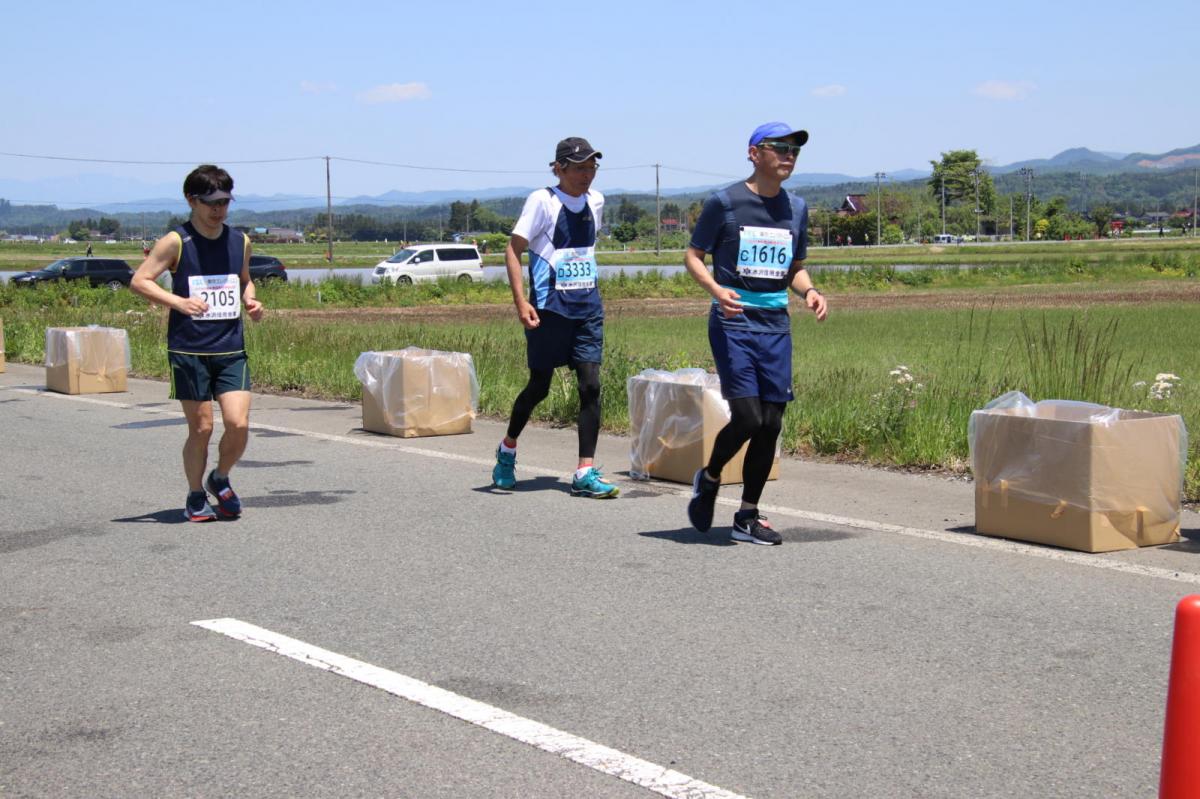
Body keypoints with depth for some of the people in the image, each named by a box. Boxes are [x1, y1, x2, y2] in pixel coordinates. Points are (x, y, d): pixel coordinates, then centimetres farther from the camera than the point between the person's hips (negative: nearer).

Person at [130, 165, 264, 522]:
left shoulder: (240, 241, 9)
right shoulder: (176, 242, -5)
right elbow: (140, 280, -7)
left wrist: (250, 301, 4)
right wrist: (179, 302, -20)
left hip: (231, 348, 3)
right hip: (189, 349, -3)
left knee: (238, 424, -8)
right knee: (201, 428, 1)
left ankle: (221, 479, 20)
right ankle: (196, 498, 20)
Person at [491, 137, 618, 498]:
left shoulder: (595, 201, 9)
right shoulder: (543, 201, -9)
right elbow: (513, 250, -10)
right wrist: (521, 301, -18)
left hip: (587, 308, 5)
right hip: (549, 308, -5)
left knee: (591, 384, -6)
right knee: (539, 386, 6)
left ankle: (585, 473, -4)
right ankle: (508, 449, 32)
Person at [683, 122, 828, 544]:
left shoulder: (796, 208, 12)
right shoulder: (724, 202, -3)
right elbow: (693, 255, 2)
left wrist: (809, 292, 0)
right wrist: (716, 289, -17)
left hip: (776, 325, 5)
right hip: (733, 323, -5)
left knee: (770, 424, 3)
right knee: (747, 417, -13)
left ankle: (747, 516, 15)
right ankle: (709, 477, 17)